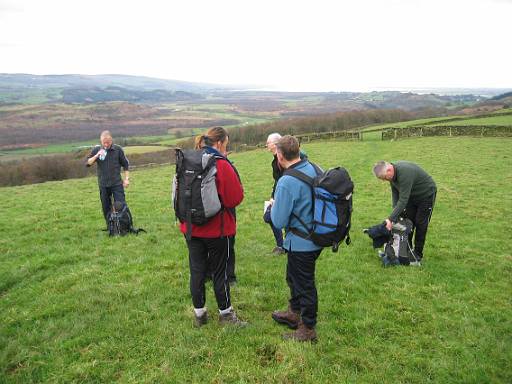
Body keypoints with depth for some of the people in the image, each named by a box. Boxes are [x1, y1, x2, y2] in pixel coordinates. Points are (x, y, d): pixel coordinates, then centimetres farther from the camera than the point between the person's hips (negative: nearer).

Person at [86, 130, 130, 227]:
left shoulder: (118, 149, -2)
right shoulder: (96, 150, 2)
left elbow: (125, 165, 5)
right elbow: (88, 163, -6)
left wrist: (126, 178, 0)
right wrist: (97, 155, -21)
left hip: (117, 183, -2)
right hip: (103, 185, 2)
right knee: (106, 207, 10)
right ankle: (110, 227, 22)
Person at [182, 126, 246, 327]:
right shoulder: (222, 165, -16)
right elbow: (235, 198, -16)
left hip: (191, 227, 5)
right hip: (217, 228, -5)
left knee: (196, 270, 12)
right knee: (220, 271, 9)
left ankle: (199, 313, 25)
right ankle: (225, 314, 24)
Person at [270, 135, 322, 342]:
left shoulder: (286, 182, -26)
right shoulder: (314, 169, -3)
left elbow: (279, 221, -21)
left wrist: (273, 206, -1)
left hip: (301, 243, -8)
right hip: (317, 237, 8)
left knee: (304, 283, 8)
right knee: (294, 276, 26)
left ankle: (308, 329, 26)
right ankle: (294, 313, 46)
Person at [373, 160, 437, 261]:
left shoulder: (405, 173, -39)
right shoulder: (392, 173, -12)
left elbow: (403, 199, -39)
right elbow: (395, 194, -5)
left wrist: (391, 219, -40)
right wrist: (395, 214, -16)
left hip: (426, 194, -8)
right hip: (412, 195, 8)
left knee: (420, 224, -4)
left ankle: (418, 254, 7)